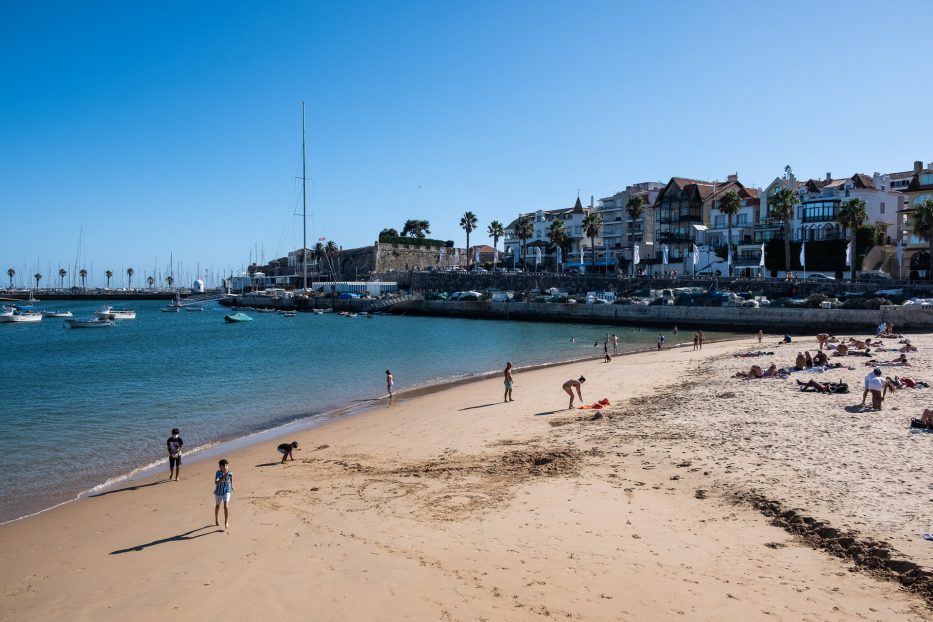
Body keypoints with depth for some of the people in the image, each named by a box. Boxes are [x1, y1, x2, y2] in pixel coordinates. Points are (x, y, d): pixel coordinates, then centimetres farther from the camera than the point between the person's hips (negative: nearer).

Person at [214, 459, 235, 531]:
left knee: (226, 506, -18)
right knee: (217, 506, 22)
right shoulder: (218, 473, -25)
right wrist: (223, 478, -47)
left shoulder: (229, 473, -17)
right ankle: (216, 520, 47)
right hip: (218, 492, 0)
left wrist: (232, 487, 20)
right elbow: (216, 483, -36)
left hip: (226, 491, 0)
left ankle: (226, 522, -3)